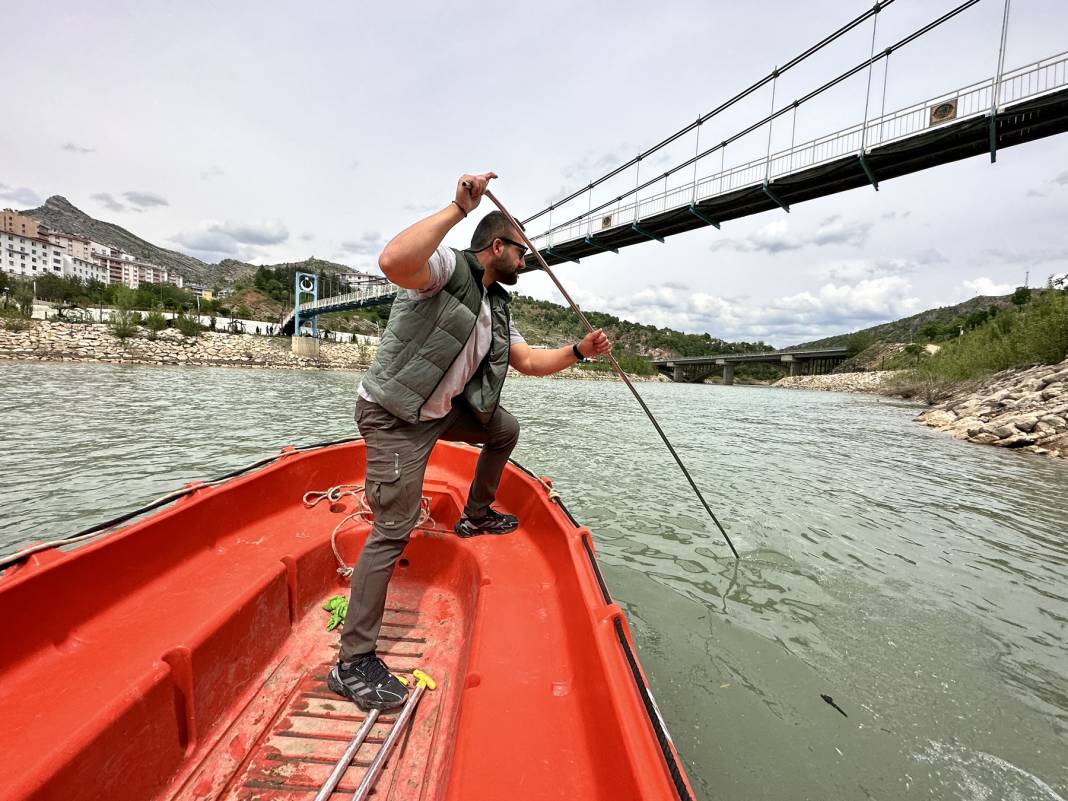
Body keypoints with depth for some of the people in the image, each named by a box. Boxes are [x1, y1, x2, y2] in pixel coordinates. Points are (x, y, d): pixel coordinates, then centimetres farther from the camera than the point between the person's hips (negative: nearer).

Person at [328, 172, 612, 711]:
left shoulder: (496, 308, 12)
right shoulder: (448, 267, -15)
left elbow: (528, 360, 14)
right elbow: (393, 261, -38)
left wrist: (579, 351, 0)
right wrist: (458, 208, -33)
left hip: (443, 408, 9)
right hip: (394, 417, -9)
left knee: (505, 430, 21)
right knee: (394, 530, -13)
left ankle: (476, 517, 37)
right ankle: (352, 664, -1)